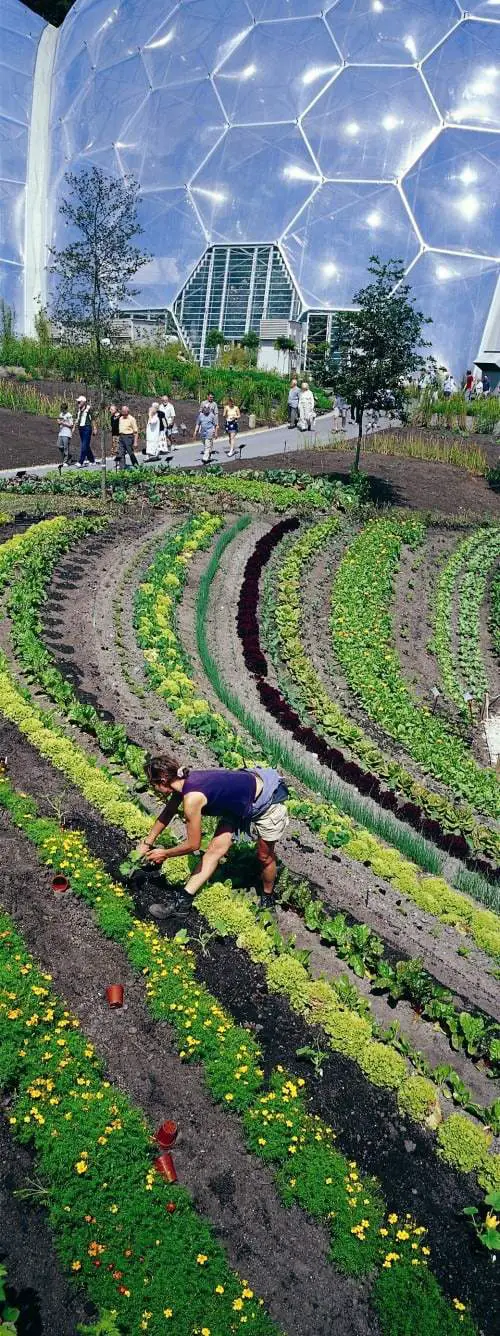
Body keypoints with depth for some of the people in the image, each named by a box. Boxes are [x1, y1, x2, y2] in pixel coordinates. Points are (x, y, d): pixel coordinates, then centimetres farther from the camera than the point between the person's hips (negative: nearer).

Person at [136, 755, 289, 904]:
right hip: (240, 802, 8)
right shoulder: (184, 782, -10)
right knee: (215, 849, 1)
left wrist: (164, 854, -6)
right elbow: (167, 813, 10)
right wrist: (147, 843, 16)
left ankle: (267, 898, 37)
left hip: (266, 799, -8)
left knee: (264, 856, 12)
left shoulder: (192, 798, -34)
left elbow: (193, 845, -21)